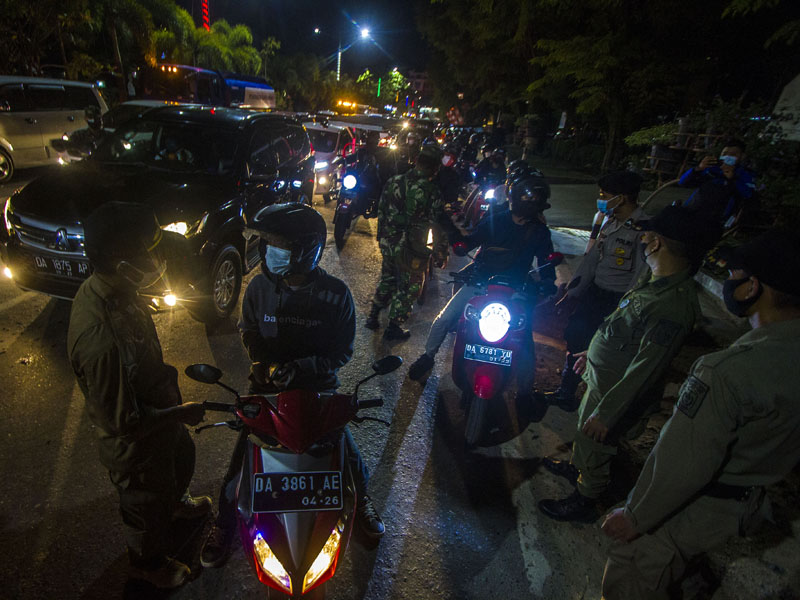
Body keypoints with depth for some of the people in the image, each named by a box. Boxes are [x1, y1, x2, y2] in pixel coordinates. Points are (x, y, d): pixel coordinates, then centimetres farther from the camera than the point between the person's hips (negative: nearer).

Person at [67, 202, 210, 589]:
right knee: (147, 505, 23)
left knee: (181, 460, 35)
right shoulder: (101, 340, -44)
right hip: (136, 445, -8)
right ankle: (148, 563, 55)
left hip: (158, 415, 8)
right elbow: (121, 421, -32)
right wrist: (180, 413, -20)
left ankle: (176, 502, 69)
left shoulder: (105, 286, -15)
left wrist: (166, 377, 12)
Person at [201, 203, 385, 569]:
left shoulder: (335, 294, -15)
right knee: (241, 459, 5)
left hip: (318, 387, -1)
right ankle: (224, 523, 35)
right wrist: (264, 362, -11)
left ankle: (361, 501, 42)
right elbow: (248, 330, 8)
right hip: (267, 387, 2)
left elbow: (342, 351, -10)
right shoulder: (260, 286, -8)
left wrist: (299, 368, -24)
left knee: (347, 452, 9)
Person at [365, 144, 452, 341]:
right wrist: (441, 253, -3)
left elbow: (381, 210, 8)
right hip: (411, 250, -5)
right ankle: (394, 327, 21)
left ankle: (373, 317, 34)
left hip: (387, 243, 6)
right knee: (409, 288, 13)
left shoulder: (393, 182, -2)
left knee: (386, 280, 25)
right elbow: (440, 227, -14)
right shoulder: (431, 193, -19)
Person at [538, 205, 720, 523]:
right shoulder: (657, 282, -3)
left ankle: (583, 503, 39)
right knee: (583, 430, 30)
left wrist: (606, 412, -24)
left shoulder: (673, 306, -34)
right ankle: (576, 467, 56)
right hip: (601, 377, 9)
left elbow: (645, 369, -31)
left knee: (595, 449, 14)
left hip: (617, 391, -9)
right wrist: (593, 352, 22)